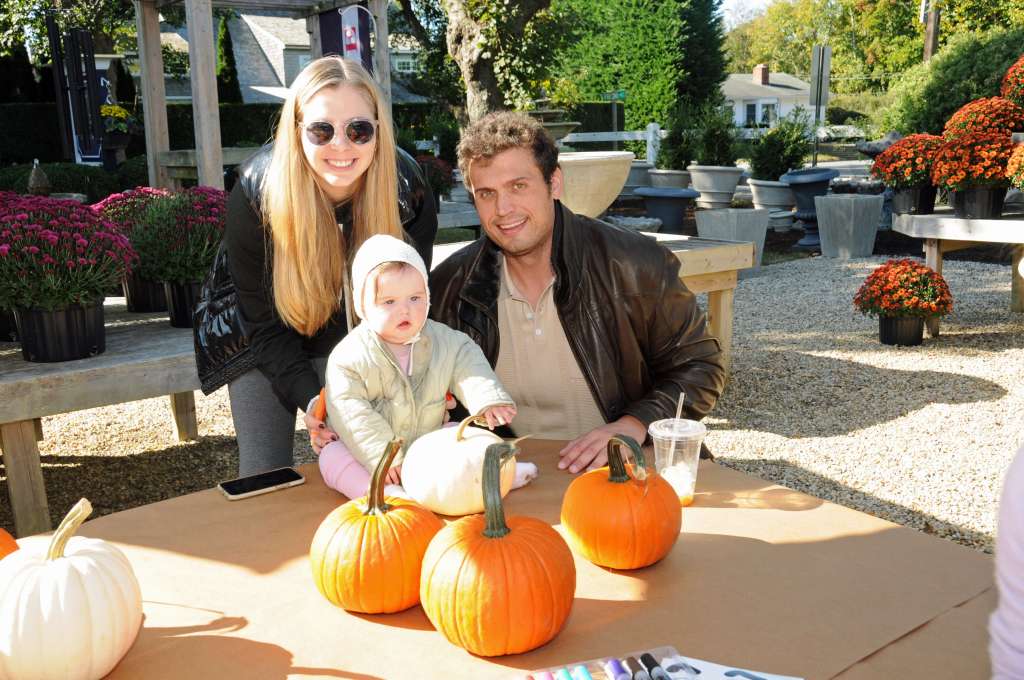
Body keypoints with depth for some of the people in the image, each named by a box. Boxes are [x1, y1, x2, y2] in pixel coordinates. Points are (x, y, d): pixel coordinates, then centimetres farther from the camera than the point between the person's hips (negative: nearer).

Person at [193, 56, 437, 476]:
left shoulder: (407, 187, -25)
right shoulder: (257, 191, -28)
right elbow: (263, 319, -20)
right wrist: (311, 399, -31)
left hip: (352, 335, 1)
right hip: (258, 337, -1)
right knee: (264, 474, 2)